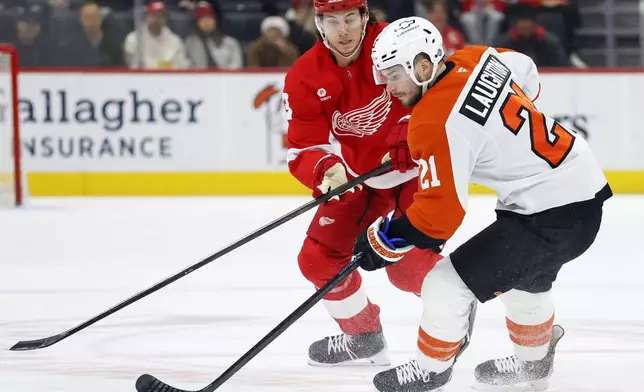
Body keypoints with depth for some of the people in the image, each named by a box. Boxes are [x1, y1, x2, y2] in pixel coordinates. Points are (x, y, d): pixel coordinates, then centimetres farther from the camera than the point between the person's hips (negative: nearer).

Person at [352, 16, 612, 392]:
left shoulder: (437, 125, -23)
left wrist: (382, 241, -10)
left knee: (447, 284, -3)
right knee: (524, 275, 35)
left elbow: (439, 213, -22)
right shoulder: (476, 59, 0)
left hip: (553, 217, -10)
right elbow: (527, 72, 21)